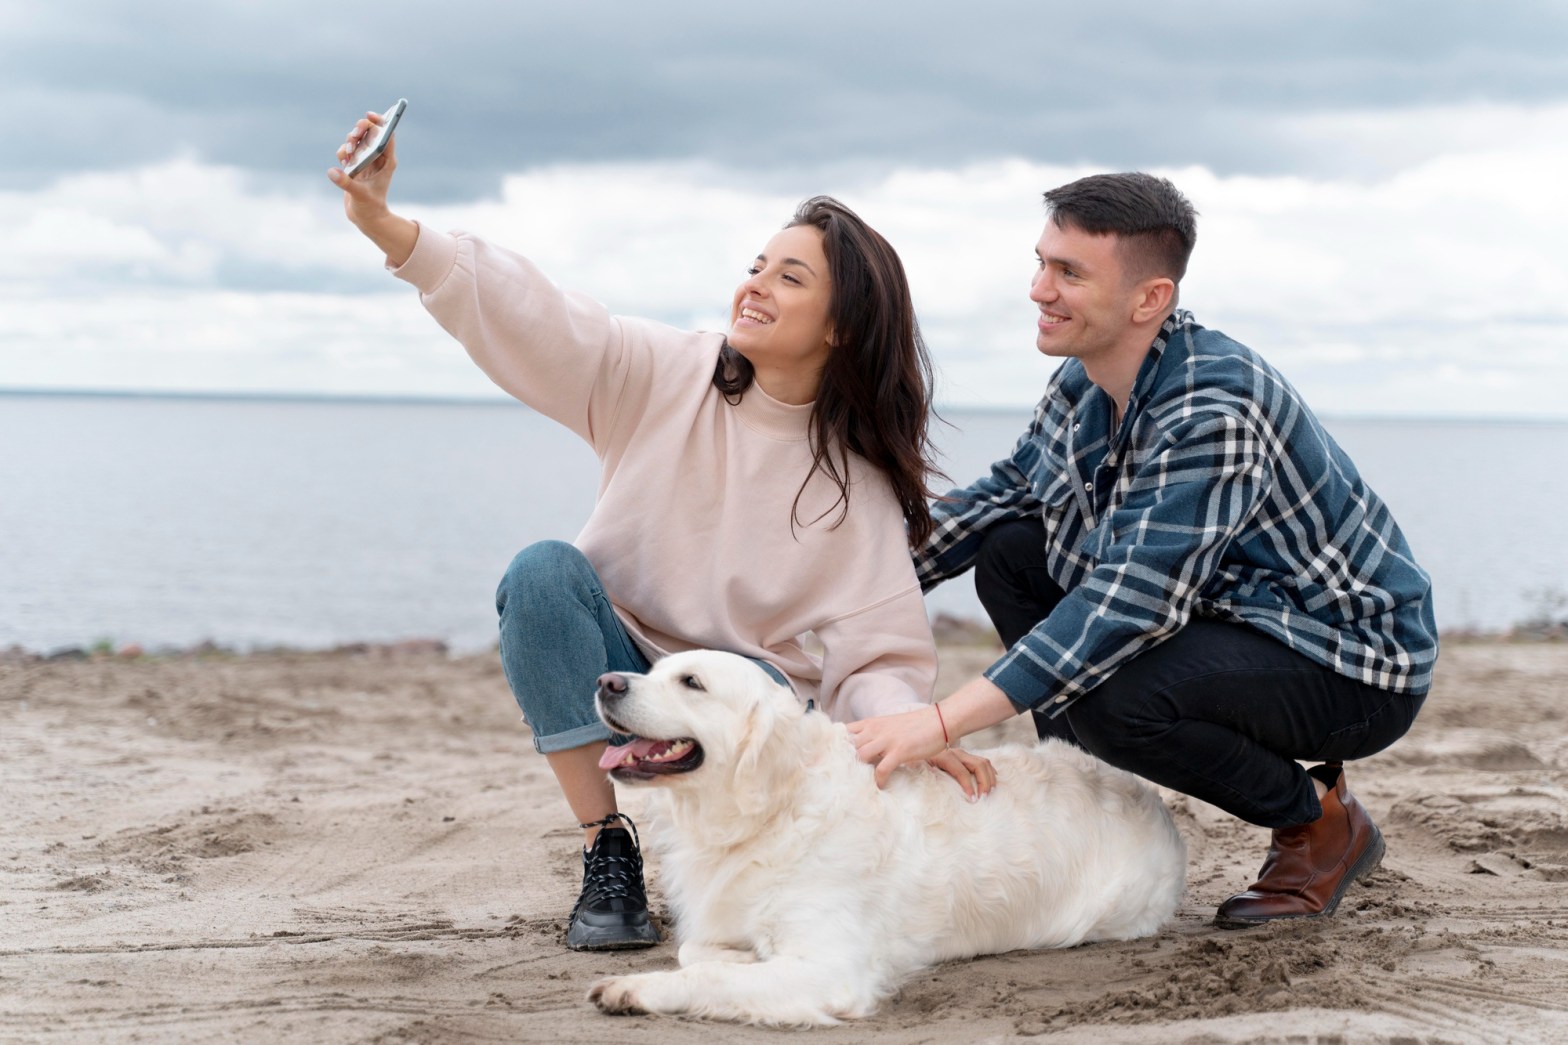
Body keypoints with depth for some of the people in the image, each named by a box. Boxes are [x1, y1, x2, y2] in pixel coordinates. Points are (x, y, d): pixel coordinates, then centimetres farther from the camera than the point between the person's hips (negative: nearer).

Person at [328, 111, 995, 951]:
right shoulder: (664, 378, -5)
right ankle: (607, 856, -20)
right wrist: (383, 224, -31)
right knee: (544, 571, -28)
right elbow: (528, 317, -18)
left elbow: (878, 660, -13)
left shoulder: (856, 486, -7)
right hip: (611, 685, 2)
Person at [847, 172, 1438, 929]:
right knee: (1007, 551, 2)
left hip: (1356, 671, -9)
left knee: (1113, 698, -34)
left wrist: (942, 722, -43)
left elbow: (1134, 601, -38)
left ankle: (1322, 823, -7)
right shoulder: (1087, 380, -2)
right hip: (1224, 614, 9)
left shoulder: (1214, 414, -30)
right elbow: (1006, 490, 15)